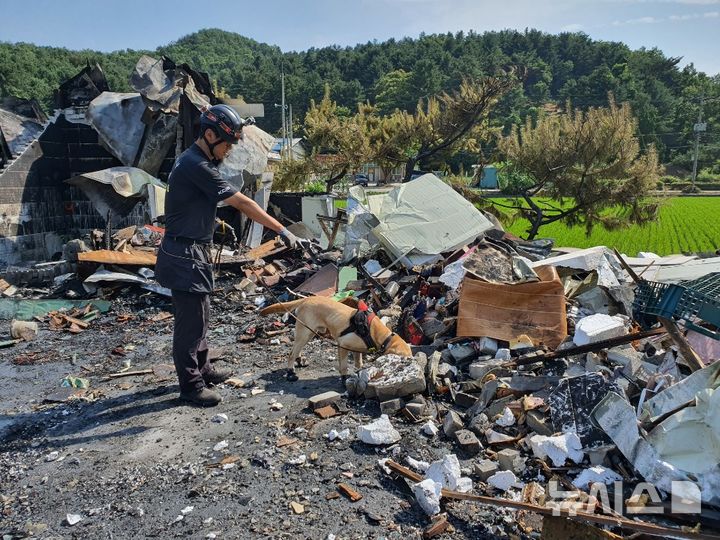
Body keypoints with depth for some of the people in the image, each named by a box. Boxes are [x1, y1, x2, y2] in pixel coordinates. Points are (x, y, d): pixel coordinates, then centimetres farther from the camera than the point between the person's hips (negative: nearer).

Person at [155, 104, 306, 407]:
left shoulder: (193, 160, 12)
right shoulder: (197, 166, -21)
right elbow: (243, 203, -22)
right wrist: (282, 230, -19)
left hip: (193, 252, 10)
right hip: (185, 256, -10)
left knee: (199, 315, 20)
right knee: (190, 320, -1)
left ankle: (202, 369, 35)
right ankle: (191, 386, 12)